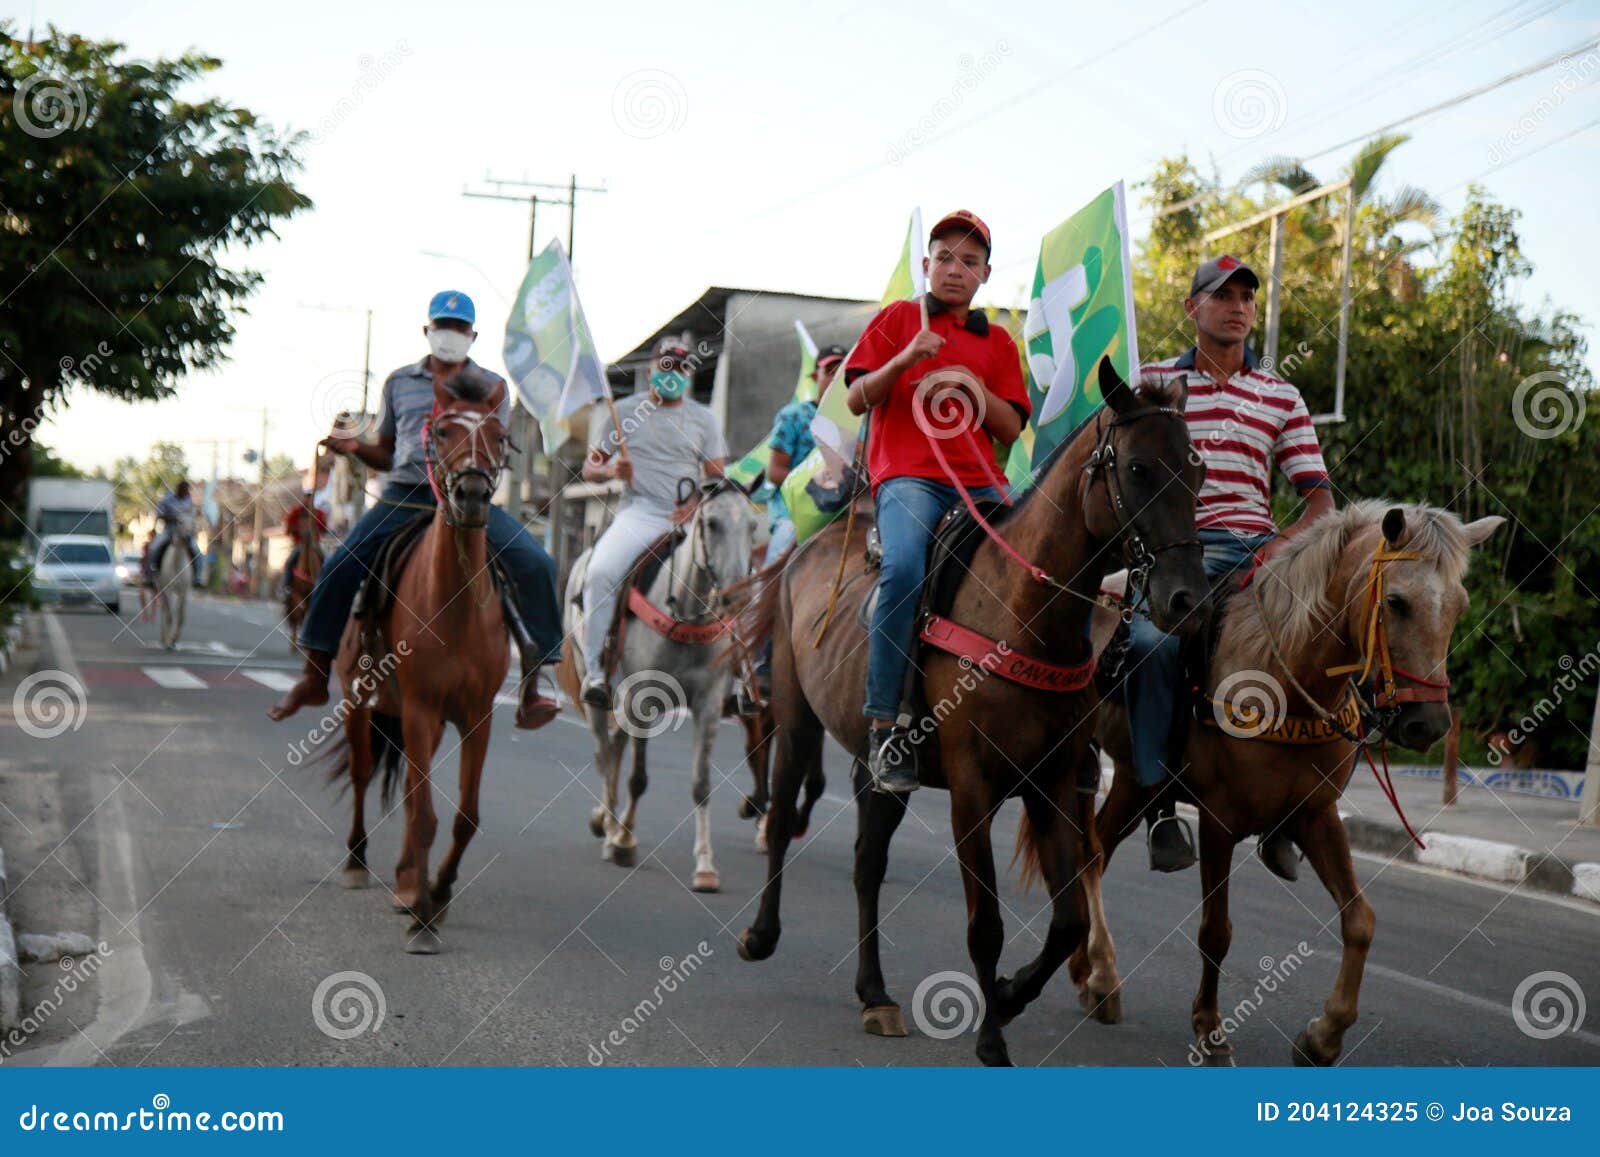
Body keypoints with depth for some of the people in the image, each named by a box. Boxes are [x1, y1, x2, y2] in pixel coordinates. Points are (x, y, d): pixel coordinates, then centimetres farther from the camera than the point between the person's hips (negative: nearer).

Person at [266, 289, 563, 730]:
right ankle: (314, 678, 7)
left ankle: (532, 681, -14)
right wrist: (355, 448, -1)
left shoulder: (491, 386, 10)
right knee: (339, 569, -11)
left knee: (534, 563, -23)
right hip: (403, 496, 2)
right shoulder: (399, 382, 14)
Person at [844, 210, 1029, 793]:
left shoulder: (998, 342, 21)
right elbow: (857, 399, 6)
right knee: (904, 568, -33)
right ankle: (884, 728, -30)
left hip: (980, 482, 4)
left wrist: (978, 391, -5)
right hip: (907, 476, -4)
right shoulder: (896, 319, 15)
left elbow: (1011, 431, 13)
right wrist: (905, 360, -10)